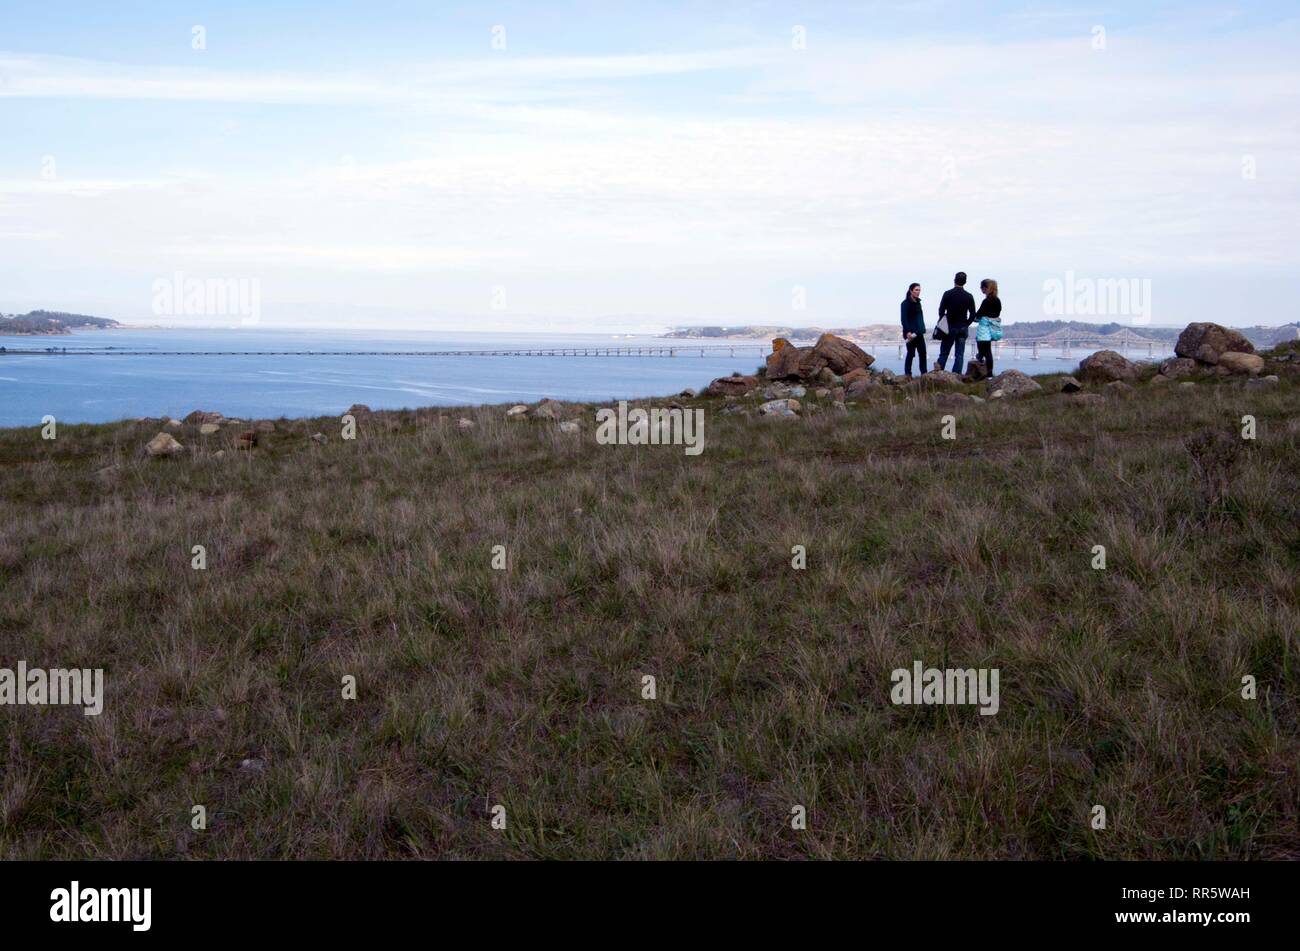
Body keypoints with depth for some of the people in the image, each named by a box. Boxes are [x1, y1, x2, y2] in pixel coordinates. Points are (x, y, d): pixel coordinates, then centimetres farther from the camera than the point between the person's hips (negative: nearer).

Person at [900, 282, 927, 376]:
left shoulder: (918, 302, 14)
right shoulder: (906, 303, -9)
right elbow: (904, 319, -14)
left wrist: (922, 329, 15)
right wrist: (908, 332, -22)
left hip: (919, 332, 7)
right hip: (911, 332, -7)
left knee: (923, 352, 3)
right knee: (911, 353, -2)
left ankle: (924, 372, 6)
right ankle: (907, 373, 6)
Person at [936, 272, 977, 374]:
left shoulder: (948, 294, -6)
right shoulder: (969, 296, 1)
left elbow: (941, 311, -6)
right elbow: (973, 315, 1)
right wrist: (965, 324, 14)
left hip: (950, 327, -2)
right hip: (963, 329, 2)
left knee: (944, 352, 5)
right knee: (960, 354, 5)